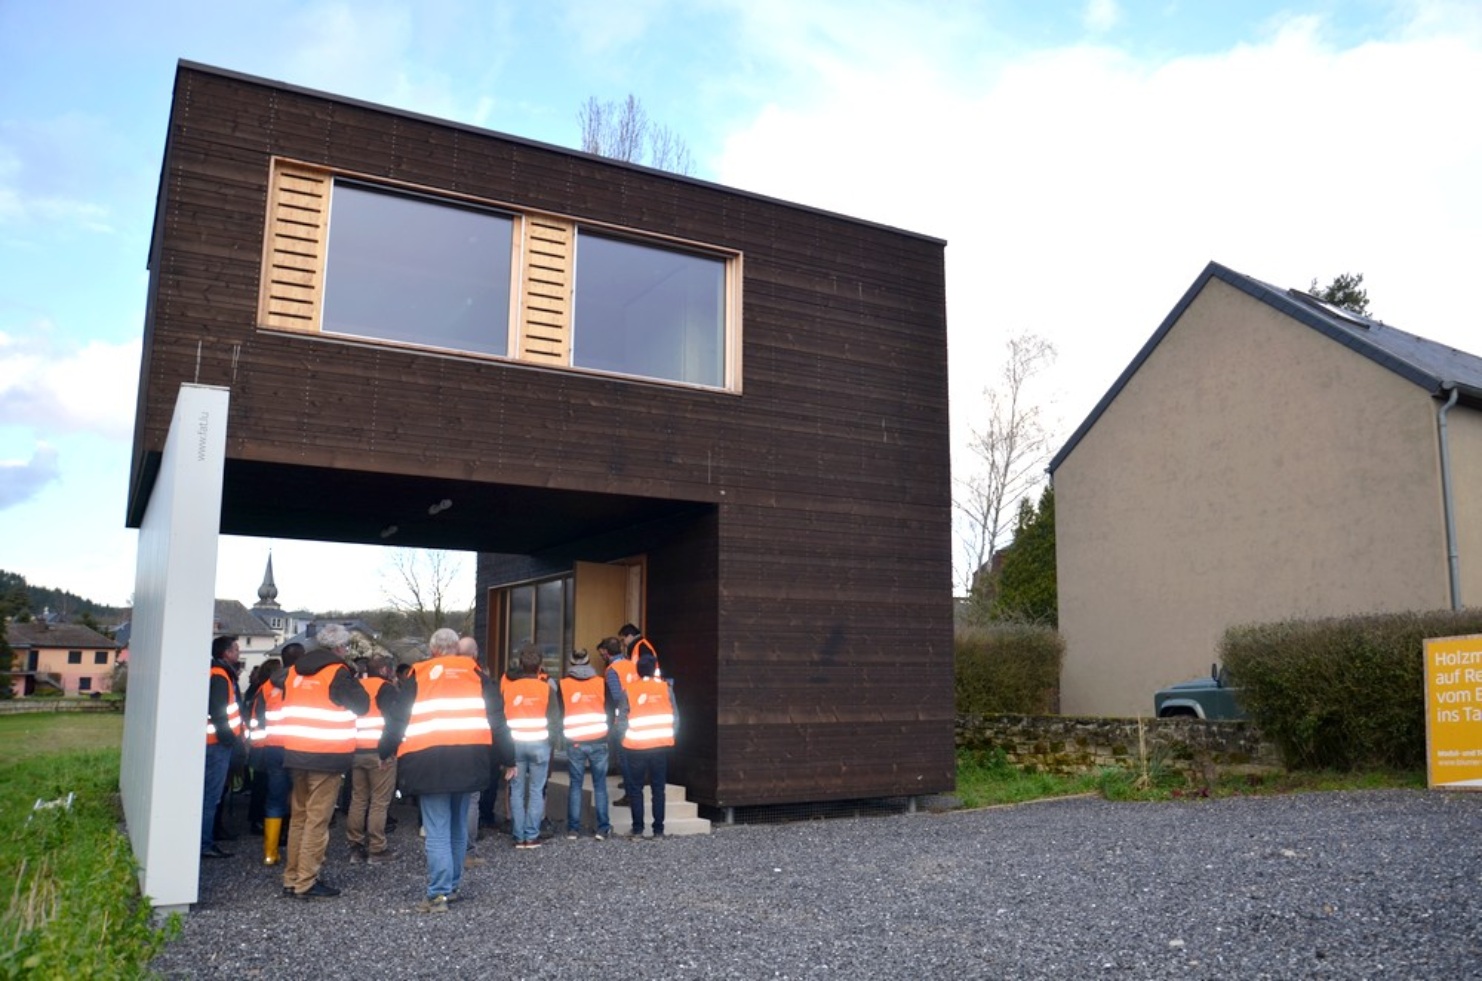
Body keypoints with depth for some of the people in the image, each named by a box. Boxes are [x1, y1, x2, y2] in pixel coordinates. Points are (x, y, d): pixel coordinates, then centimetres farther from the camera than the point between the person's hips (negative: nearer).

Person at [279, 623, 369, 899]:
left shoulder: (295, 671, 11)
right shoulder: (338, 672, -10)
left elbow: (286, 703, 20)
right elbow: (361, 705, -6)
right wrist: (352, 680, 7)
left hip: (296, 752, 7)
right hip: (327, 755, -7)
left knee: (299, 816, 15)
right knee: (317, 819, -3)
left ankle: (291, 877, 21)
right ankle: (307, 882, -2)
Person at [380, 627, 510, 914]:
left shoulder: (419, 675, 8)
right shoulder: (475, 672, 12)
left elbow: (397, 716, 9)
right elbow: (496, 716, 9)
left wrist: (386, 751, 23)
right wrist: (507, 757, 12)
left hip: (430, 759, -2)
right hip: (468, 757, 3)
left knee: (437, 831, 0)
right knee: (457, 827, 17)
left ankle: (439, 894, -5)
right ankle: (452, 886, 24)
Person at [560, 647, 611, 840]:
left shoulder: (563, 685, 1)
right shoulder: (601, 683, 2)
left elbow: (559, 714, 5)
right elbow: (610, 710, 7)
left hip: (574, 742, 0)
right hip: (599, 741, 0)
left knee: (575, 784, 7)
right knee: (600, 784, 5)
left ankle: (573, 828, 7)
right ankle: (603, 828, 5)